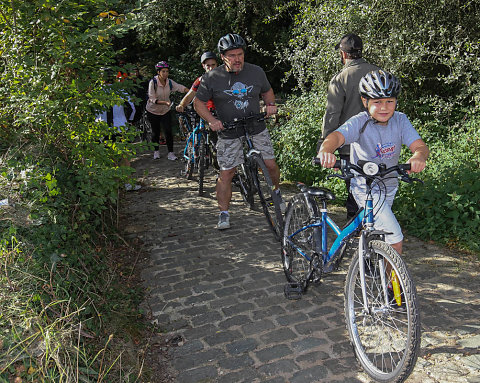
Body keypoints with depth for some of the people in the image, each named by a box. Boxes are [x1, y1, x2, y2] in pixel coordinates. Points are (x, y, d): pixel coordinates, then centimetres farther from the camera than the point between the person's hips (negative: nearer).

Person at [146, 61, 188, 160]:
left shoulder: (170, 82, -7)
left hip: (165, 111, 2)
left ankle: (170, 153, 2)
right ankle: (156, 151, 28)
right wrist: (165, 102, -36)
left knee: (168, 131, -6)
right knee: (156, 132, 7)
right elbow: (153, 99, -23)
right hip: (153, 111, -2)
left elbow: (180, 88, -16)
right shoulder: (153, 82, -19)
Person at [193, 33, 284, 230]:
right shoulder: (212, 77, -8)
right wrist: (211, 120, -16)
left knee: (270, 165, 3)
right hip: (228, 134, -2)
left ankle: (276, 192, 35)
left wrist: (270, 104, -4)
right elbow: (199, 102, -1)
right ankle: (224, 214, 11)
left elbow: (267, 90, 17)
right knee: (226, 174, -2)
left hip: (257, 130, 2)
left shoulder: (256, 72, 0)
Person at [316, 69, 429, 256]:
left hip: (389, 185, 6)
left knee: (378, 235, 27)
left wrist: (419, 156, -43)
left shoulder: (400, 120, -9)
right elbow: (337, 136, -39)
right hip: (366, 188, -6)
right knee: (395, 239, -13)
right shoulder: (360, 122, -21)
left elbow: (419, 145, -19)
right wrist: (326, 150, -62)